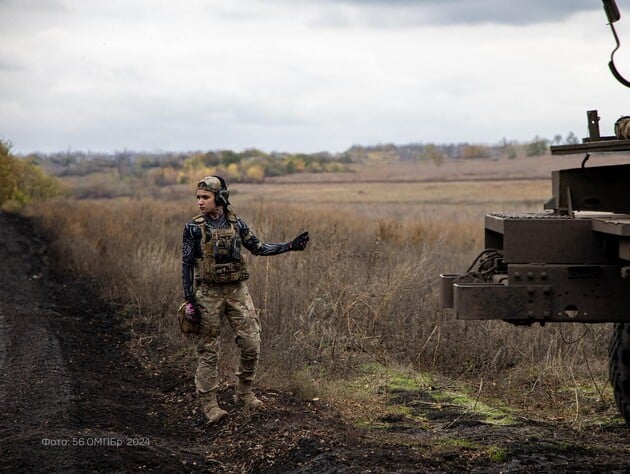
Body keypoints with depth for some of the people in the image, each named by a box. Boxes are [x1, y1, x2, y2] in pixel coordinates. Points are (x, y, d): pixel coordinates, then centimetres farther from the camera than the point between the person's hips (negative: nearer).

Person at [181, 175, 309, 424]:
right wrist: (189, 300, -8)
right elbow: (186, 264, -4)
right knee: (208, 350, 1)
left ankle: (244, 392, 21)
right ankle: (209, 403, 9)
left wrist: (290, 246, 1)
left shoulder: (236, 224, 3)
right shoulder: (194, 227, -6)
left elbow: (259, 248, 11)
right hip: (208, 293, -3)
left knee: (251, 344, 2)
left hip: (237, 291, 3)